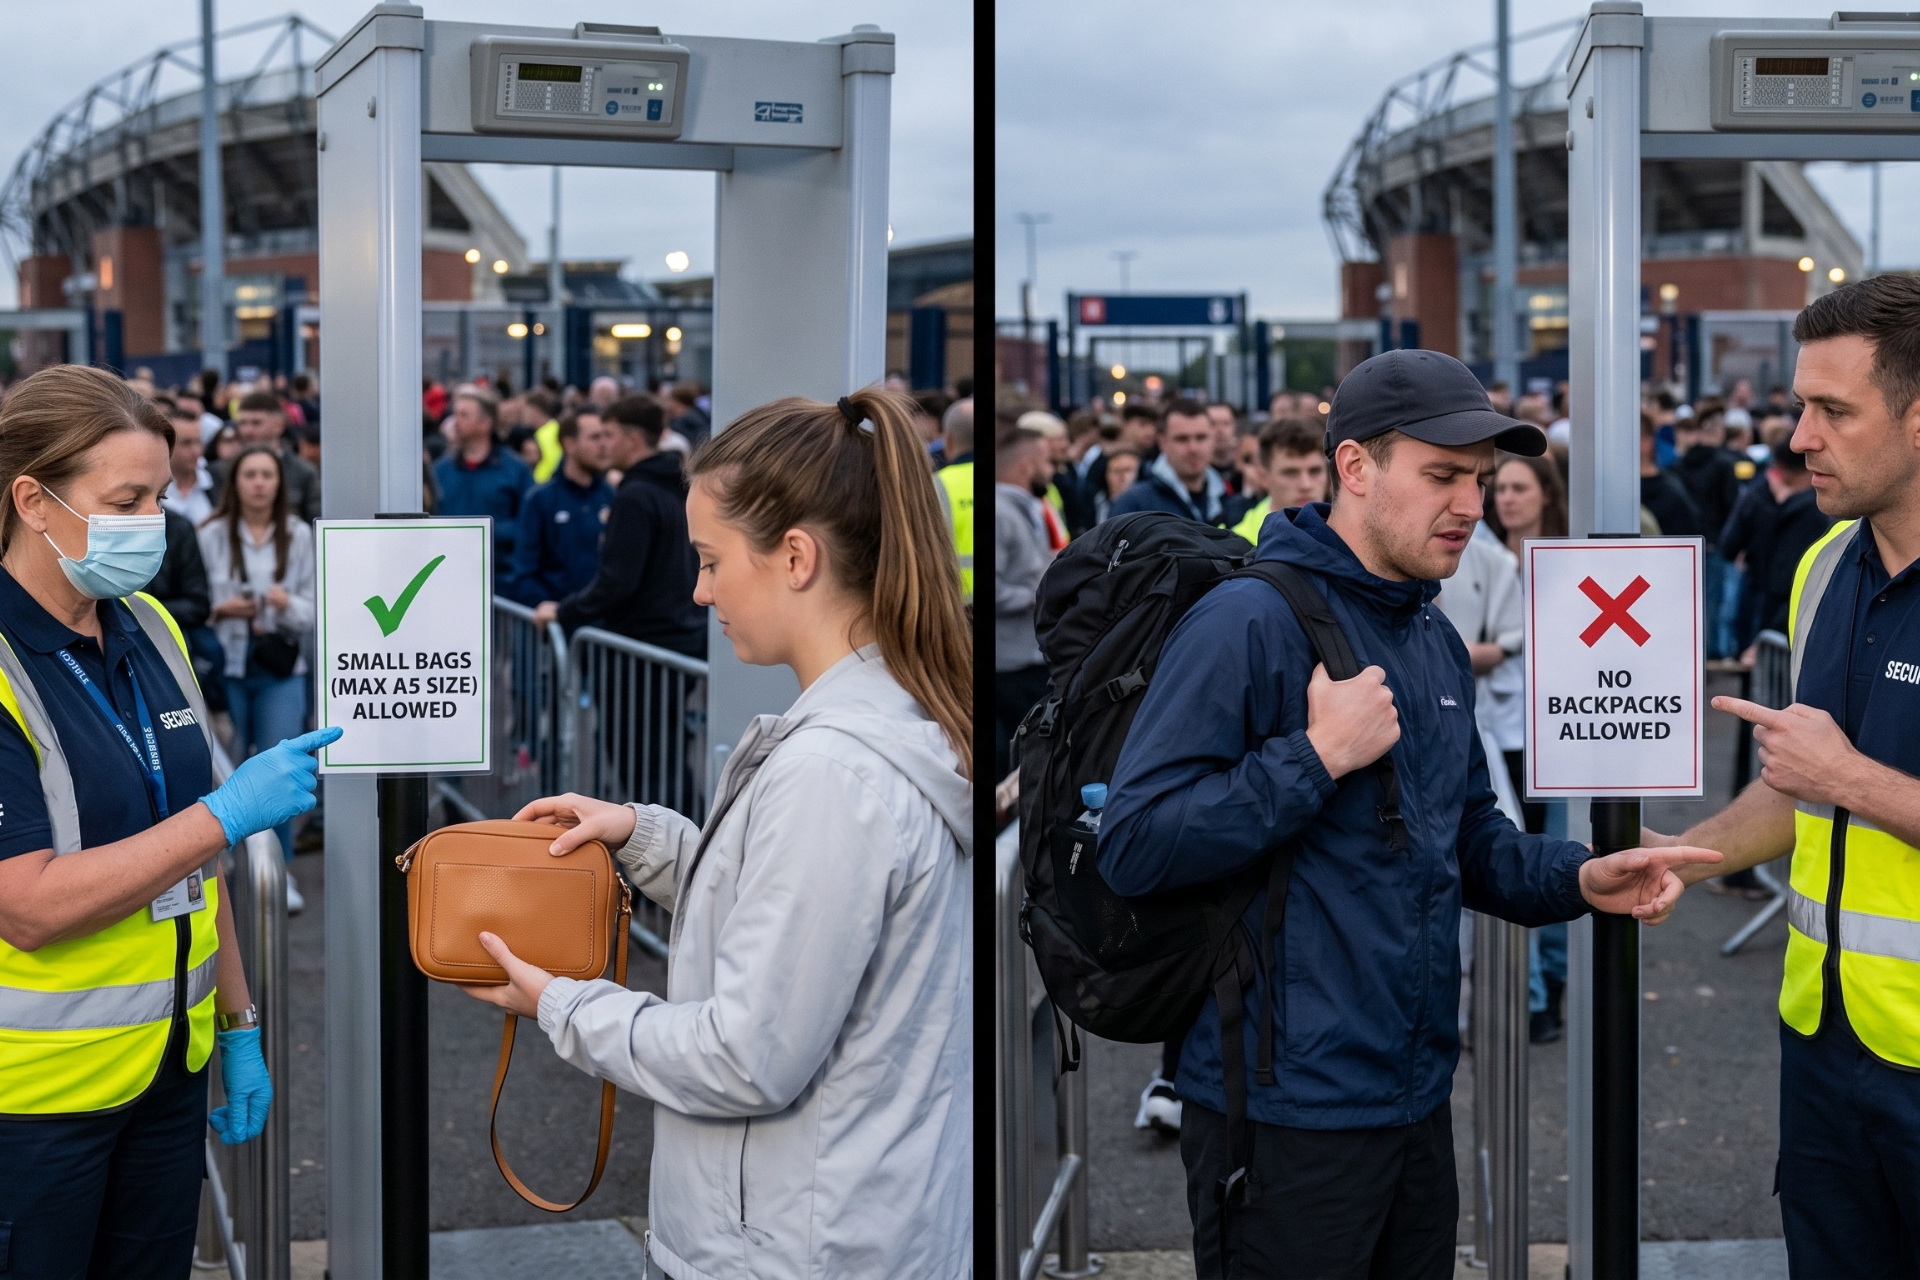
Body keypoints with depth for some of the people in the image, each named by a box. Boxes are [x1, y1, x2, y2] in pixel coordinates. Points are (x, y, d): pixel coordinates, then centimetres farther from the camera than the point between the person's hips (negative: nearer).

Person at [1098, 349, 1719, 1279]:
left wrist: (1580, 880, 2)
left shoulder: (1438, 644, 13)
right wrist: (1319, 757, -23)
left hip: (1418, 1100, 8)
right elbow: (1132, 847, -21)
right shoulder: (1249, 621, -16)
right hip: (1287, 1119, -8)